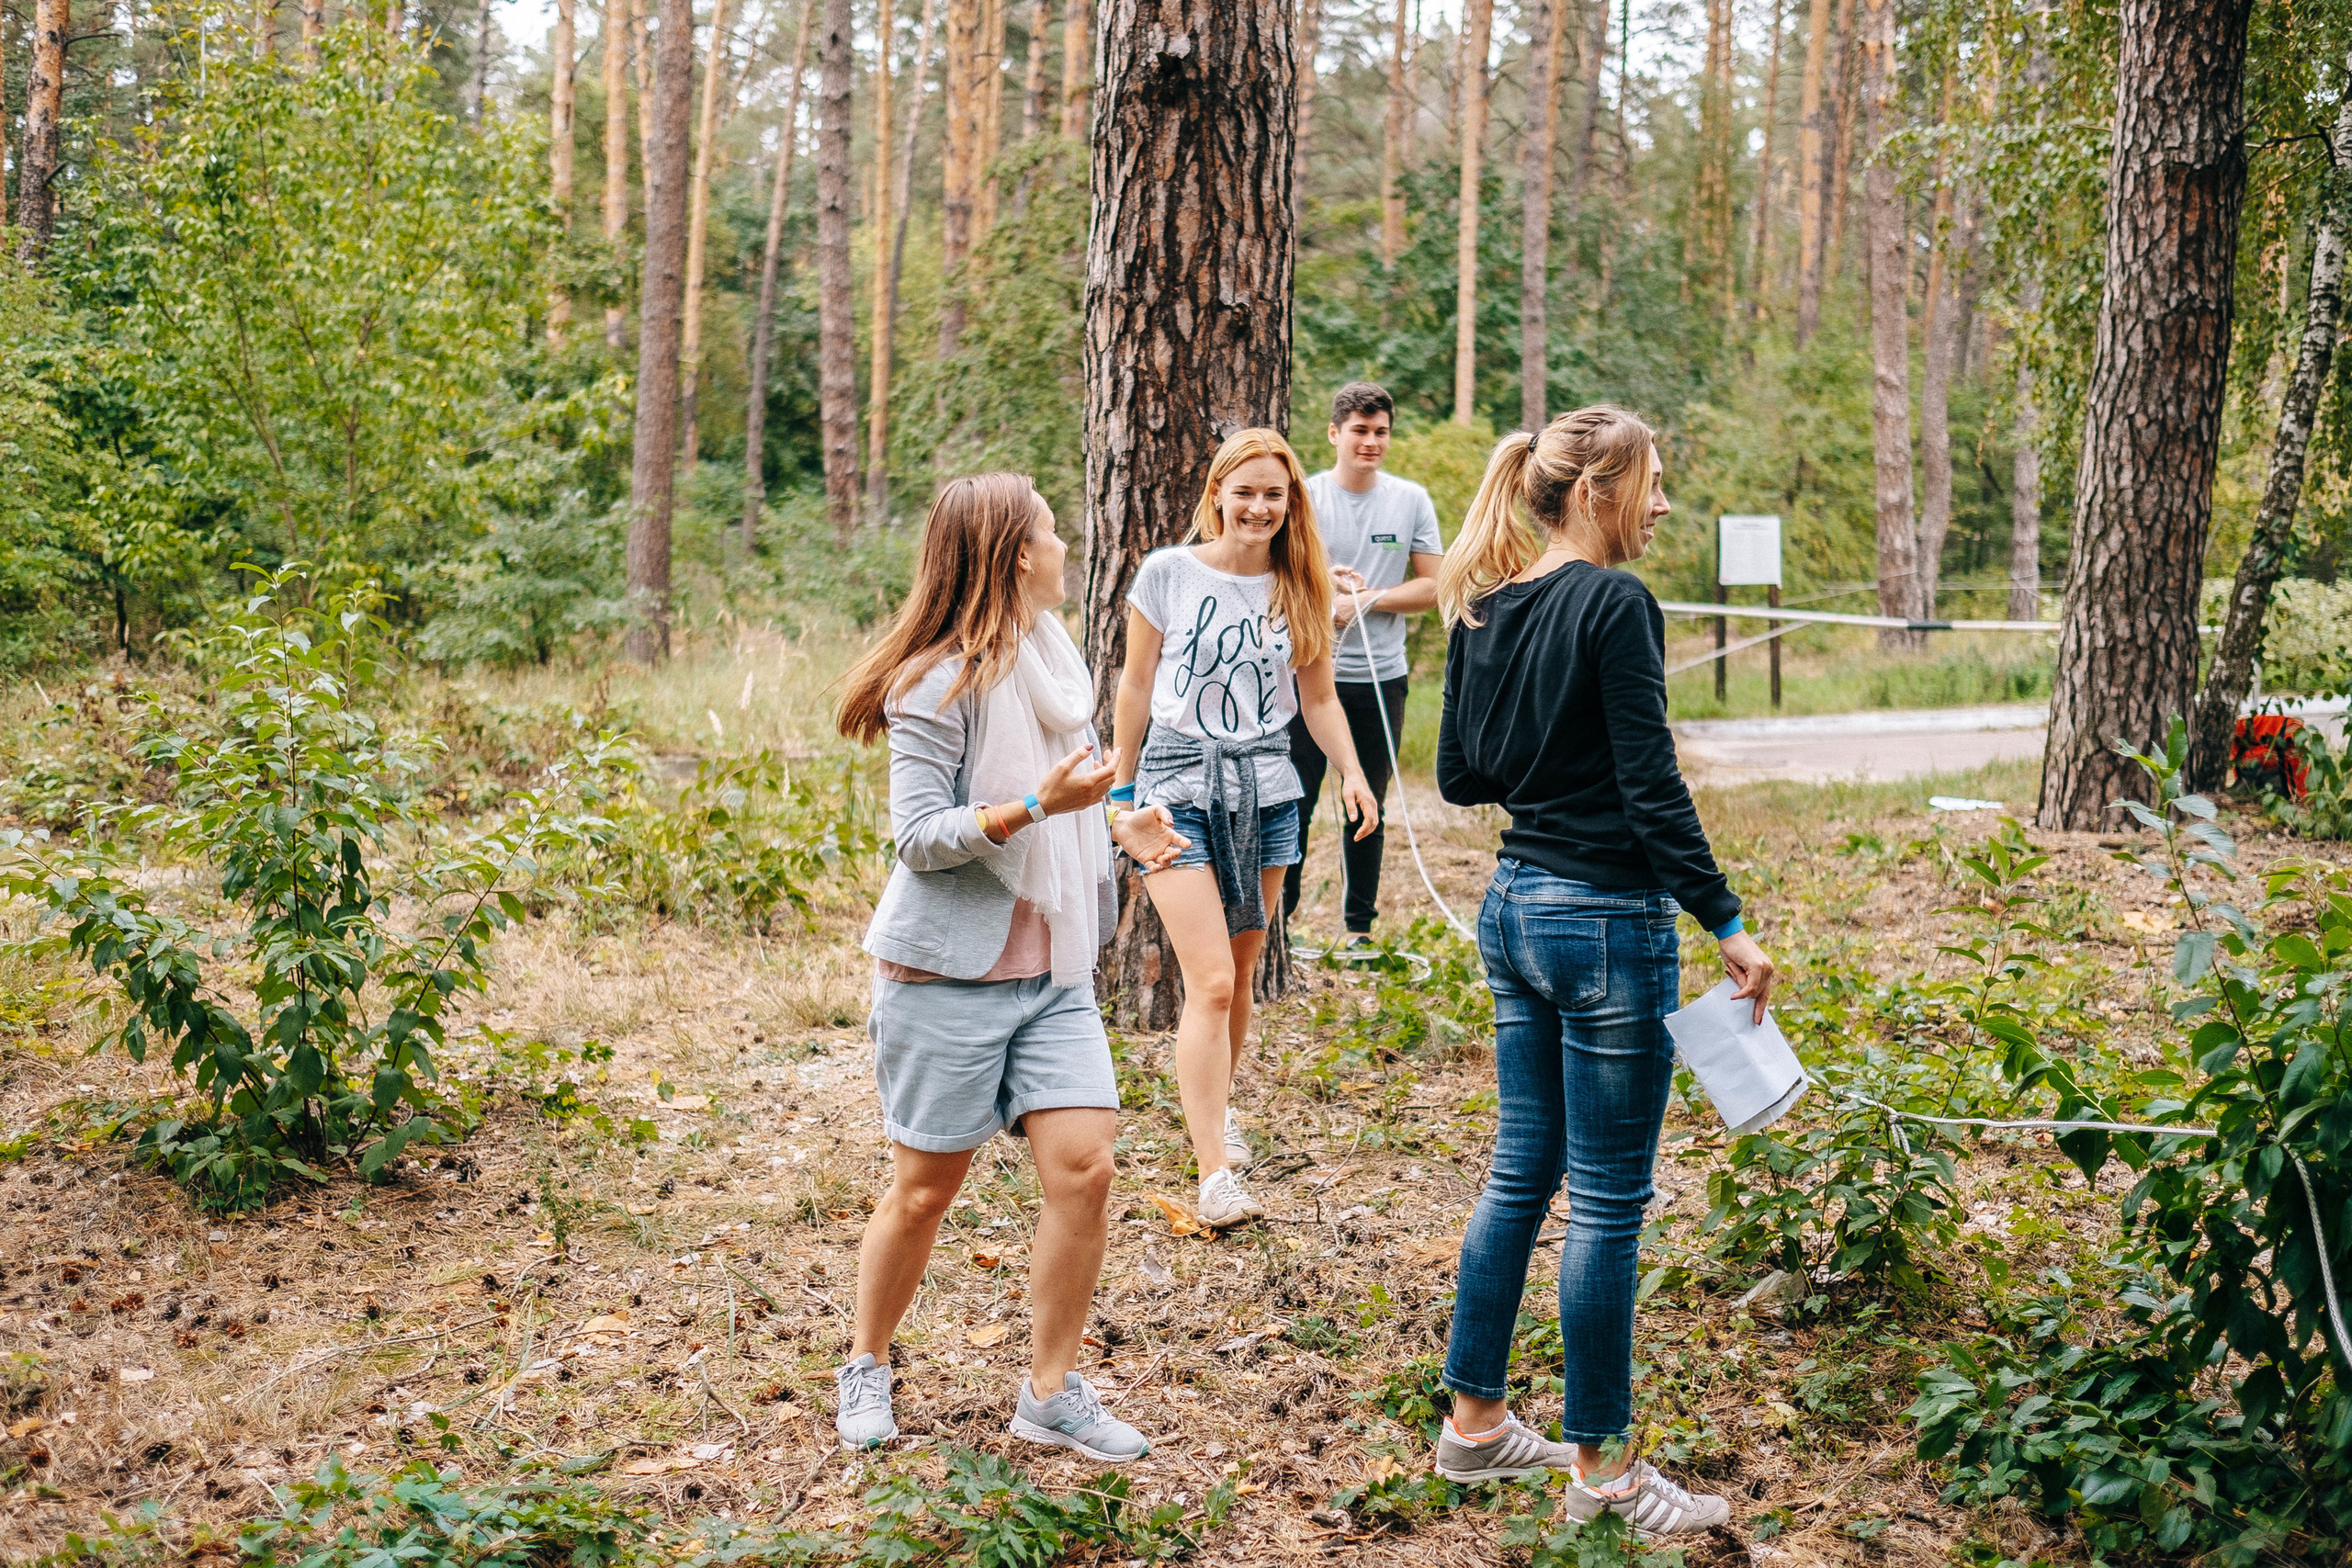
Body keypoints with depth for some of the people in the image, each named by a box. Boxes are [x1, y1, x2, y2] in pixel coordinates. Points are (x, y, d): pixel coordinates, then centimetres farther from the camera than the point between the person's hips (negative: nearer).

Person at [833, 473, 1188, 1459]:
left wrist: (1116, 824, 7)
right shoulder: (942, 682, -15)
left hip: (1053, 971, 7)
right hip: (949, 974, -6)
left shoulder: (1055, 660, 11)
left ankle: (1051, 1395, 8)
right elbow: (919, 835, -17)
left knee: (1084, 1166, -5)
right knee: (925, 1189, 4)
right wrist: (1035, 805, -27)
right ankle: (867, 1369, 28)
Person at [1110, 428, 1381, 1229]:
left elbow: (1318, 696, 12)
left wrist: (1352, 771, -3)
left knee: (1238, 976, 13)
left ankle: (1213, 1109, 37)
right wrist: (1122, 787, 8)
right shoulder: (1168, 573, -5)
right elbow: (1137, 686, 3)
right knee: (1210, 982, -12)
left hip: (1267, 786, 4)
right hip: (1180, 780, -4)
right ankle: (1216, 1176, -12)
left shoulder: (1302, 588, 5)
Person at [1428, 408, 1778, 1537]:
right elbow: (1652, 788, -18)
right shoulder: (1615, 606, -16)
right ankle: (1600, 1466, 13)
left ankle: (1474, 1421, 26)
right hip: (1607, 917, -8)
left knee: (1521, 1170, 18)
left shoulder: (1482, 609, 7)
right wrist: (1727, 925, -14)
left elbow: (1460, 776, 12)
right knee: (1607, 1200, 2)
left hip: (1513, 906, 8)